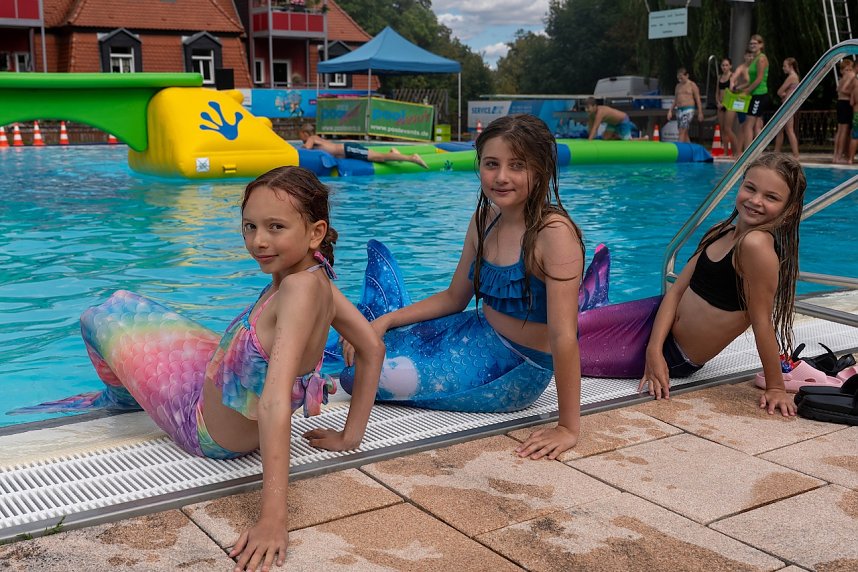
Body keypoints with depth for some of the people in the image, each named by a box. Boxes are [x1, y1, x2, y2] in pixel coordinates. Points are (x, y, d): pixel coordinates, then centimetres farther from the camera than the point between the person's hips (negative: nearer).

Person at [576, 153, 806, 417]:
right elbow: (677, 290, -5)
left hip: (676, 356, -6)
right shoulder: (720, 233, -1)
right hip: (661, 317, 6)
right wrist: (654, 349, -16)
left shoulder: (756, 244, -27)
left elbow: (762, 322, -22)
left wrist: (776, 388, -16)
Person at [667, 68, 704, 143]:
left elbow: (698, 100, -2)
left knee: (682, 131, -16)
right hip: (679, 110, 7)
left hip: (688, 110, -7)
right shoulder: (678, 86, 17)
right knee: (684, 133, 7)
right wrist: (670, 111, 12)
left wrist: (700, 113, -5)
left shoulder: (692, 85, -1)